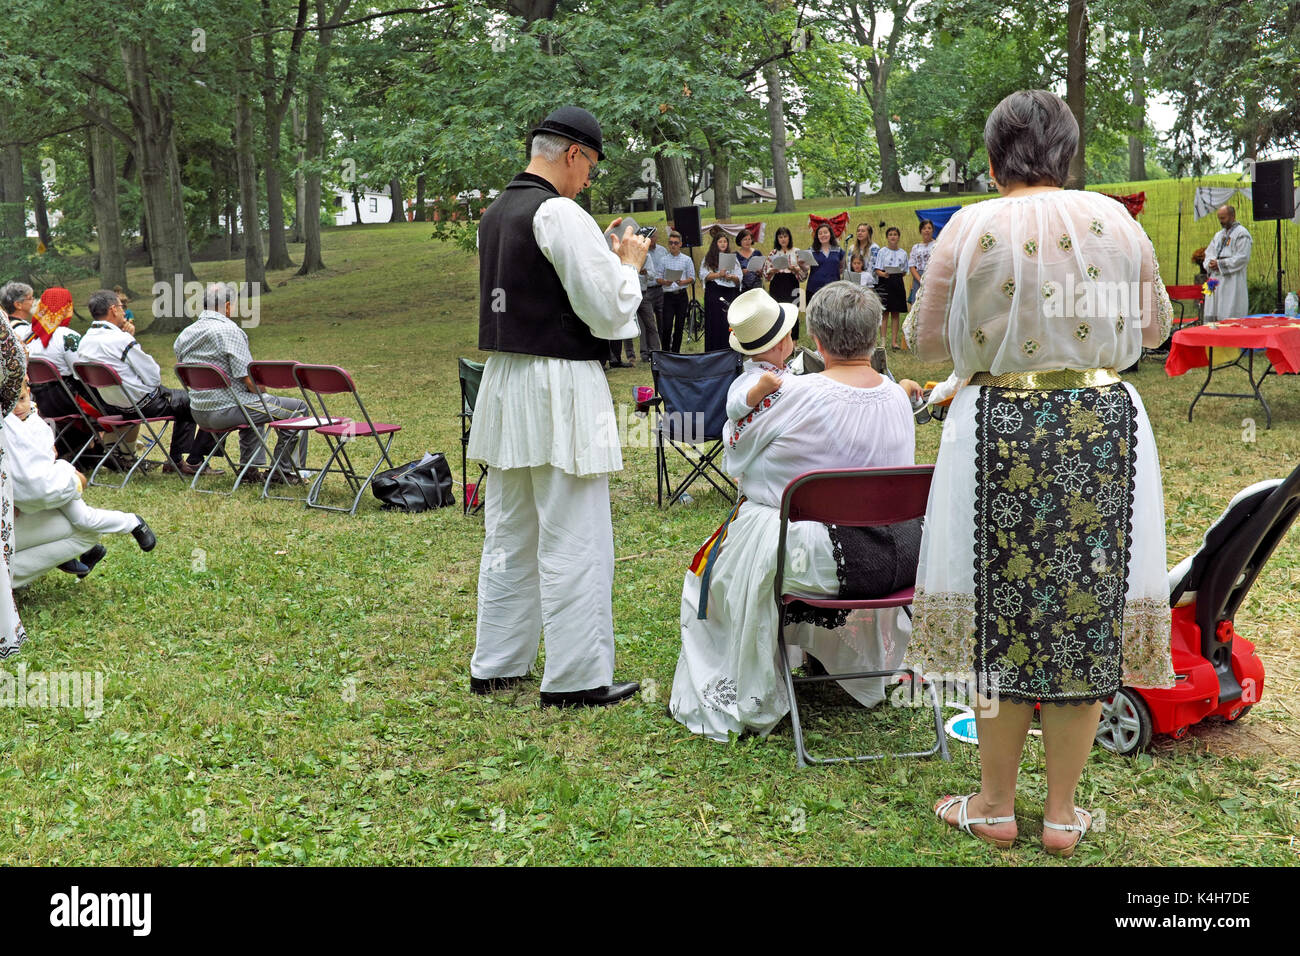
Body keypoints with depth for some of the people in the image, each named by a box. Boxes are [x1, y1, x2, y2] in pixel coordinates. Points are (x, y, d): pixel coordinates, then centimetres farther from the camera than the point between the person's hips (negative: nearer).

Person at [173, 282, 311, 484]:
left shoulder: (184, 335, 10)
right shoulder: (229, 330, -16)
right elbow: (248, 378, -21)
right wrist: (261, 391, 2)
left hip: (199, 414, 9)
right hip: (226, 410, -9)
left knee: (252, 407, 39)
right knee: (297, 409, 2)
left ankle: (250, 469, 35)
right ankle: (285, 473, 7)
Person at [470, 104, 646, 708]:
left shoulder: (496, 212, 13)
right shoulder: (561, 215, -15)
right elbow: (608, 312, -15)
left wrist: (604, 257, 19)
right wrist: (628, 264, 3)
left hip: (504, 381, 9)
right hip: (558, 388, -9)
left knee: (509, 534, 16)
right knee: (573, 540, -2)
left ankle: (496, 665, 24)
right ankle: (576, 679, 4)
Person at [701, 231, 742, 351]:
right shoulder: (708, 258, 8)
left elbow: (739, 278, 8)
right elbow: (705, 275, -3)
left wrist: (731, 277, -14)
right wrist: (719, 275, -17)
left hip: (730, 292, 2)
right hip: (714, 292, -2)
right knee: (715, 322, -4)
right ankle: (714, 352, -2)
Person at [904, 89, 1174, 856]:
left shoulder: (972, 229, -7)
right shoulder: (1116, 222, 1)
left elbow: (927, 340, -1)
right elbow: (1154, 327, 14)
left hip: (1004, 430, -2)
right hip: (1105, 424, 2)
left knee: (1003, 605, 9)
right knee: (1088, 607, 9)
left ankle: (995, 806, 19)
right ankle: (1063, 813, 18)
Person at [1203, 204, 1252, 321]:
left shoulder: (1241, 233, -4)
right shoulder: (1219, 235, 20)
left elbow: (1243, 257, -13)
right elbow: (1209, 252, 19)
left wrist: (1220, 264, -15)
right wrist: (1210, 263, -4)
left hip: (1232, 280, -8)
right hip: (1216, 278, 8)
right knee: (1210, 316, 3)